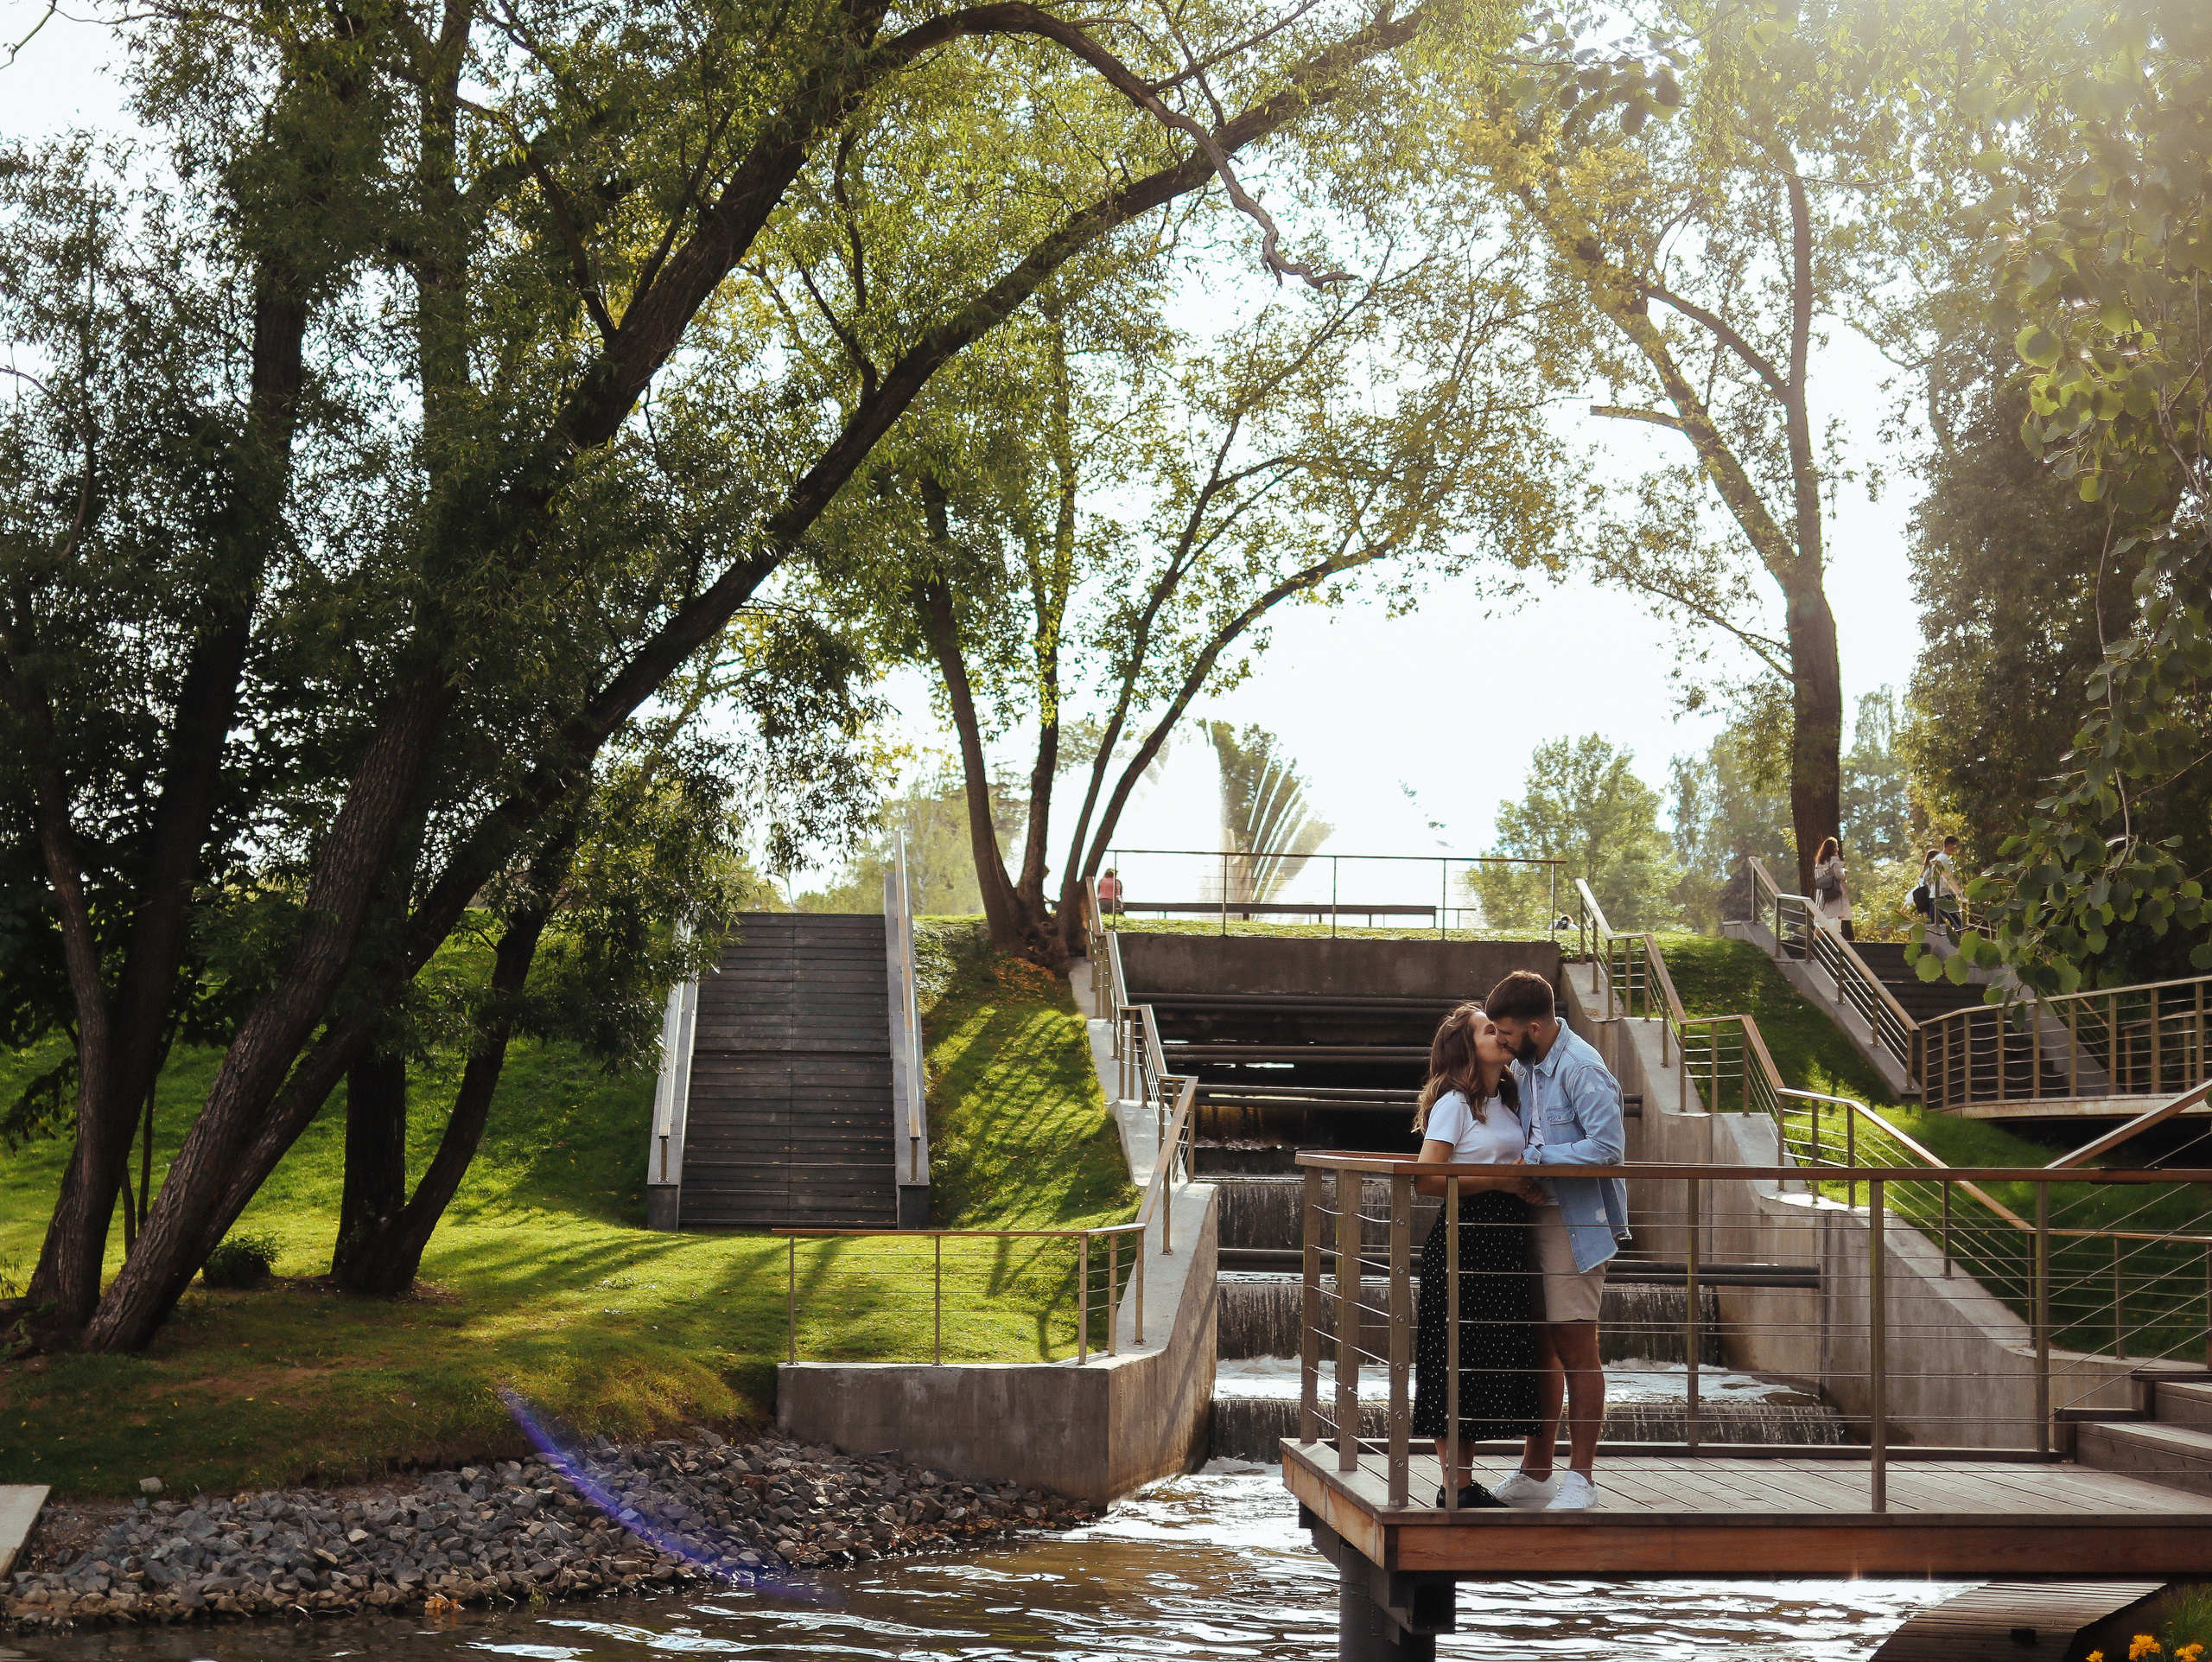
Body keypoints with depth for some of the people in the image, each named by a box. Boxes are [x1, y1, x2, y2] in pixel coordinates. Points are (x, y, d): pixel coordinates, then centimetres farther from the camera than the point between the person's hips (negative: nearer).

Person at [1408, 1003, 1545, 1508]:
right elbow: (1426, 1179, -16)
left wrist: (1528, 1185, 0)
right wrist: (1499, 1182, -16)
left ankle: (1465, 1480, 16)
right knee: (1457, 1360, -4)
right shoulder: (1454, 1103, -8)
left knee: (1493, 1358, 9)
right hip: (1462, 1240, -8)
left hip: (1503, 1240, 8)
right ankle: (1456, 1485, 2)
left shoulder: (1509, 1099, 16)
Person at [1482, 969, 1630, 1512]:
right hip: (1535, 1218, 8)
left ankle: (1581, 1477, 5)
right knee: (1539, 1346, 12)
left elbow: (1608, 1147, -23)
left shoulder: (1581, 1069, -16)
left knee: (1575, 1349, -3)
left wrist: (1533, 1159, -19)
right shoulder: (1524, 1066, 11)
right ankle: (1536, 1472, 20)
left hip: (1577, 1224, -8)